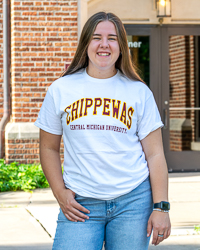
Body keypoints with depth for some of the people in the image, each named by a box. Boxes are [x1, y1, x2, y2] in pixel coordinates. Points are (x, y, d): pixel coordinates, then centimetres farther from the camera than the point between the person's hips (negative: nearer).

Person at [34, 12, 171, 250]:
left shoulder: (139, 92, 4)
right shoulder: (61, 89, 5)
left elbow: (155, 154, 3)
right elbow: (49, 149, 11)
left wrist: (161, 207, -3)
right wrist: (60, 193, 0)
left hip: (133, 201, 0)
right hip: (80, 204, 0)